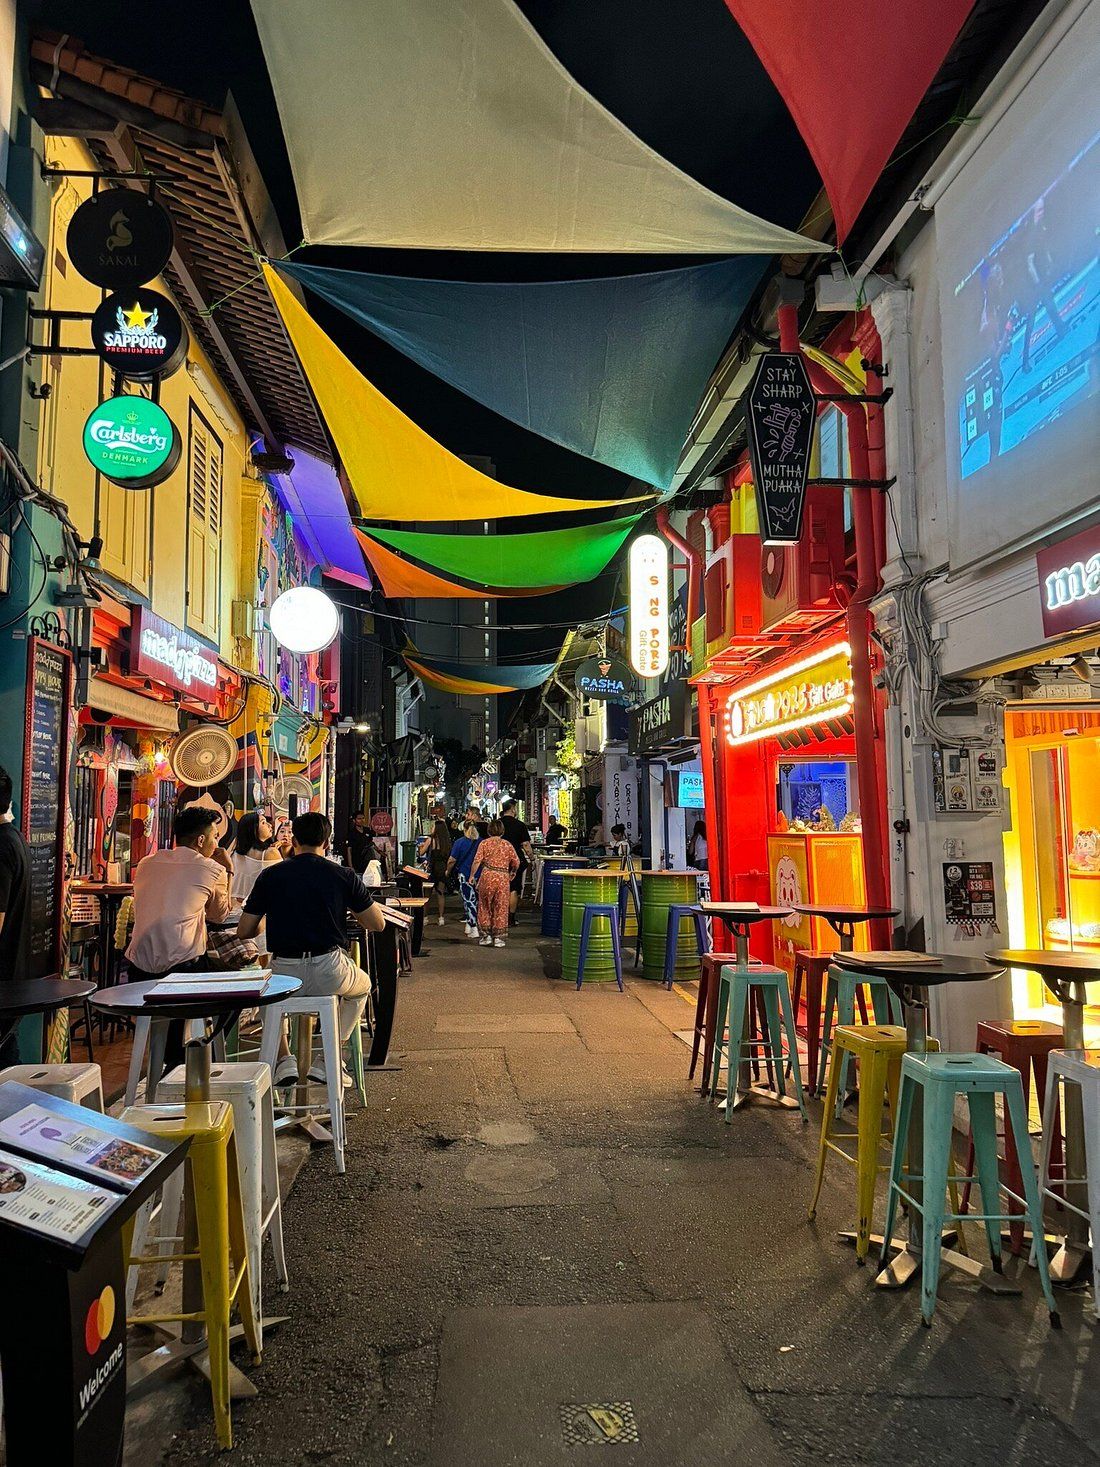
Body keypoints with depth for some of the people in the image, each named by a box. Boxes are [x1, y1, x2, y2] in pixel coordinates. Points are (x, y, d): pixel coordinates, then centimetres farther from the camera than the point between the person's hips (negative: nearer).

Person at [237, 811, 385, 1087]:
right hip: (330, 973, -1)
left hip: (284, 972, 1)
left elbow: (243, 932, 6)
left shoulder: (270, 875, 2)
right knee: (362, 987, 34)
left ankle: (284, 1061, 23)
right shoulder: (344, 875, 0)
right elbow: (377, 924, 7)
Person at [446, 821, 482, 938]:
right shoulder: (481, 842, 0)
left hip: (465, 875, -3)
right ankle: (469, 926, 20)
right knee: (473, 900, 15)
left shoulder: (459, 842, -8)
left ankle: (474, 930, 1)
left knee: (469, 902, 2)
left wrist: (448, 872, 11)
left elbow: (452, 860, -6)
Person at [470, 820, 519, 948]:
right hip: (503, 878, 1)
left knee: (484, 907, 13)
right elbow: (516, 862, 4)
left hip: (487, 876, -1)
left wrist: (472, 875, 4)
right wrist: (513, 872, 23)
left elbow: (477, 861, -7)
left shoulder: (484, 843, 2)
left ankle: (486, 935, 13)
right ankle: (498, 937, 10)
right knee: (501, 908, 9)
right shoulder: (507, 844, 6)